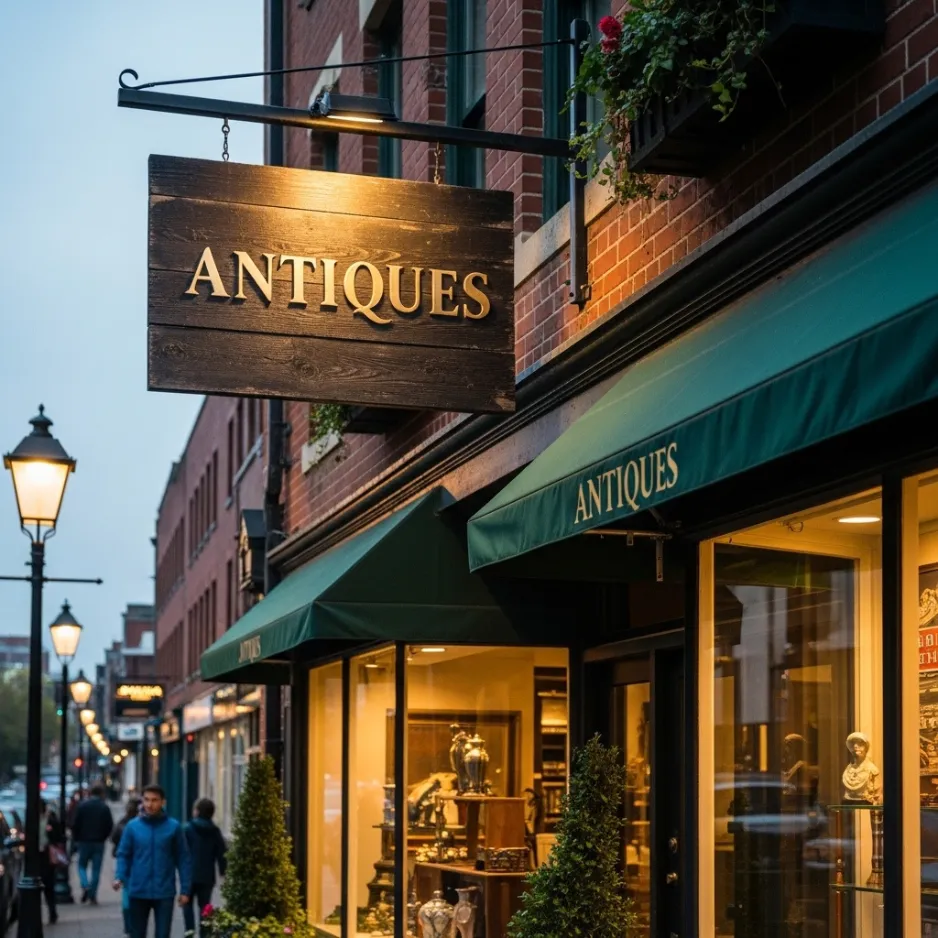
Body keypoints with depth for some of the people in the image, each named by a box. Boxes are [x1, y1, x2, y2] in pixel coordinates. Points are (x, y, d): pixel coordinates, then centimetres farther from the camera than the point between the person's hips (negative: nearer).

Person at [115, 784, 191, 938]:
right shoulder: (132, 826, -1)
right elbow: (124, 855, 4)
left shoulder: (173, 827, -3)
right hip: (138, 892, 1)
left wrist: (185, 889, -3)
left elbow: (183, 859, 0)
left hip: (164, 893, -1)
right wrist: (120, 877, -13)